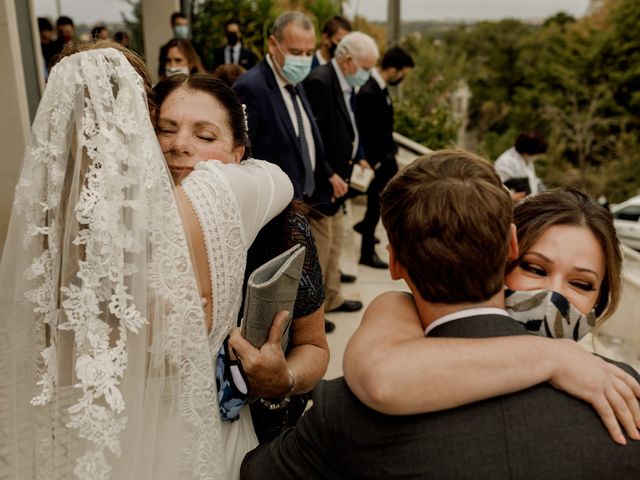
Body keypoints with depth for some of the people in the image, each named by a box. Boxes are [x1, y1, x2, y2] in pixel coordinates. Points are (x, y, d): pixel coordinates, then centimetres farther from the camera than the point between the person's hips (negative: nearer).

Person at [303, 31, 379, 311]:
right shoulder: (319, 81, -20)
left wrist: (358, 157, 3)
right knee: (320, 242, 0)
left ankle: (331, 297, 35)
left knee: (335, 239, 19)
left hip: (335, 178, 10)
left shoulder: (345, 84, 10)